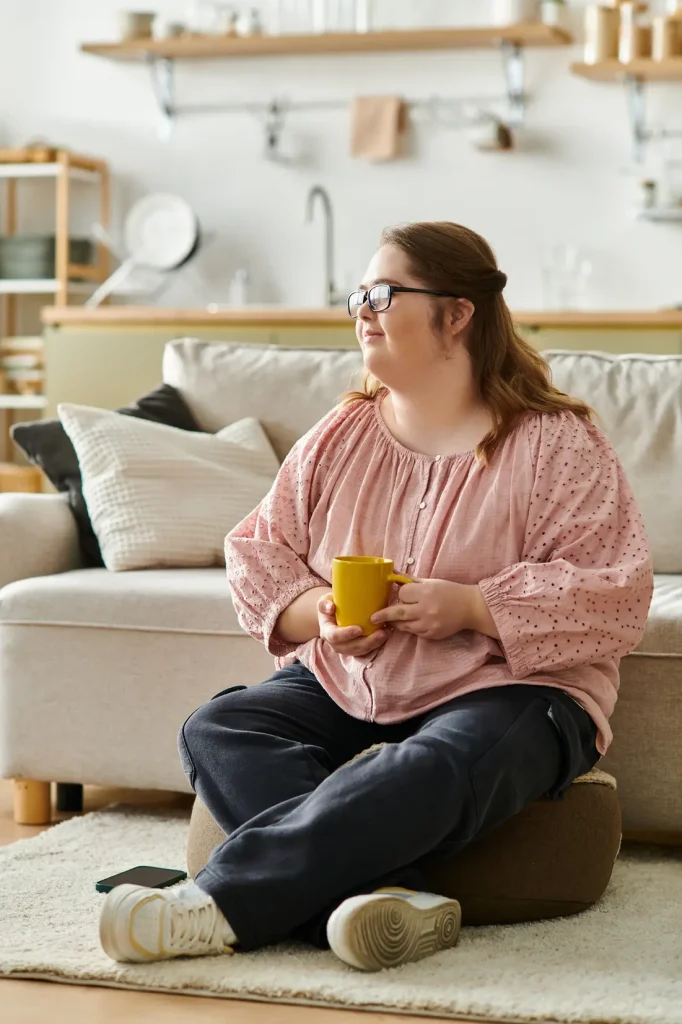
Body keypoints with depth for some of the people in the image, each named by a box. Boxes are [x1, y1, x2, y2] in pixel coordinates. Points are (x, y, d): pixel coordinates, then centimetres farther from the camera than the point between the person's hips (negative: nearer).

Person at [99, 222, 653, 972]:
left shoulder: (555, 444, -4)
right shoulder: (340, 437, 11)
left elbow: (613, 598, -11)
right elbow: (258, 552, 12)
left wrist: (469, 606, -22)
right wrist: (319, 615, -10)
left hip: (506, 691, -5)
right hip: (344, 687, 5)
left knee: (436, 773, -40)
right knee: (214, 732, -23)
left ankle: (219, 905, -38)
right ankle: (387, 899, -42)